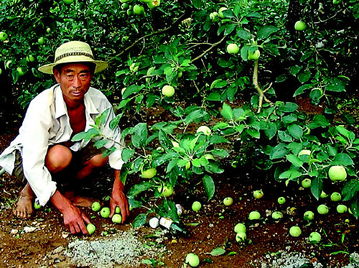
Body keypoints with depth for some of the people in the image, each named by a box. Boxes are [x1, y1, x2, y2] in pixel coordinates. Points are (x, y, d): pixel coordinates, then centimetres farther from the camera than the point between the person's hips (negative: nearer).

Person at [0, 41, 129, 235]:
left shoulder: (98, 100, -21)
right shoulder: (42, 107, -34)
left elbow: (115, 142, -10)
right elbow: (33, 166, -36)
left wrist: (118, 189, -18)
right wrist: (65, 208, -40)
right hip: (26, 158, -4)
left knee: (101, 153, -24)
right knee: (60, 155, -36)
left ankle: (68, 191, 2)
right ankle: (28, 193, -6)